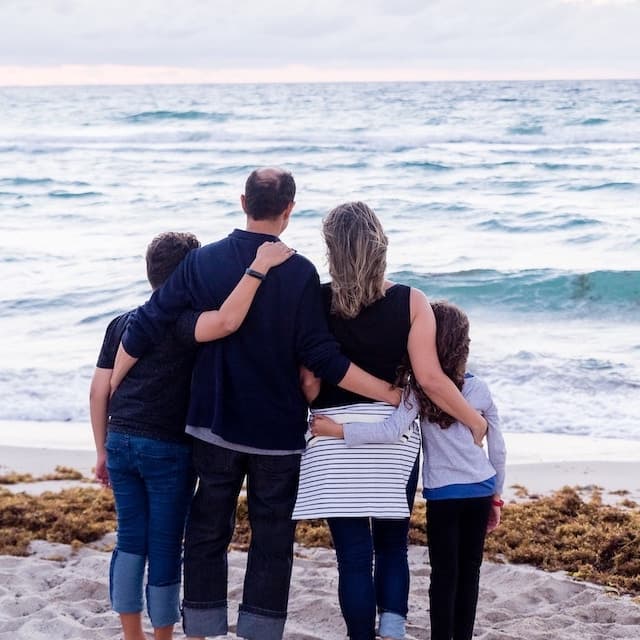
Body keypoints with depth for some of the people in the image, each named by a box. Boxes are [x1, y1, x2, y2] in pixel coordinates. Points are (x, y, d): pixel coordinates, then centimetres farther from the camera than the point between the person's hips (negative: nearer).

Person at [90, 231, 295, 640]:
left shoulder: (121, 324, 9)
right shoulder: (182, 322, -11)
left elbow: (99, 391, 9)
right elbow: (226, 322, -34)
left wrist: (102, 450, 17)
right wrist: (259, 268, -29)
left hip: (121, 442, 6)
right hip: (168, 449, -6)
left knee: (130, 540, 14)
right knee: (165, 546, 6)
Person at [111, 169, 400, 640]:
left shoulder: (202, 262, -3)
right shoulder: (299, 272, -11)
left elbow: (145, 327, -3)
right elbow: (321, 358, -14)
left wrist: (109, 394, 9)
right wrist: (388, 392, -7)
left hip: (214, 427, 3)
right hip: (278, 432, -2)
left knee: (207, 533, 12)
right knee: (272, 540, 7)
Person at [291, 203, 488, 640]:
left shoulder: (317, 302, -6)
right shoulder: (411, 302, -6)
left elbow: (309, 383, -6)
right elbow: (430, 379, -10)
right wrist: (475, 420, 3)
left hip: (335, 436, -1)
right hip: (394, 434, 1)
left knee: (353, 553, 6)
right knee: (392, 545, 16)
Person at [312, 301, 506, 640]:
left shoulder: (419, 390, -9)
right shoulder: (479, 389, 2)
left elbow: (392, 432, -23)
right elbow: (498, 450, 7)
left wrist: (337, 430, -18)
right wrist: (496, 496, 19)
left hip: (443, 494, -3)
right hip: (481, 491, 3)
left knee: (444, 574, 4)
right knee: (469, 571, 11)